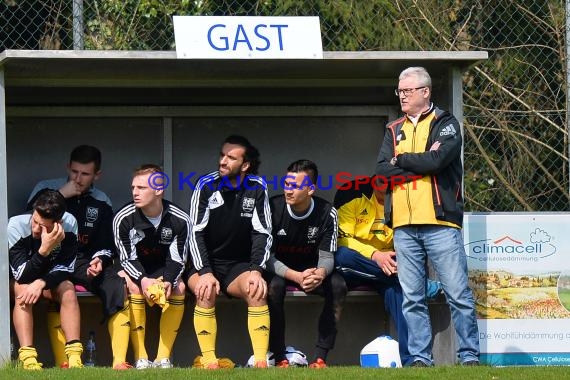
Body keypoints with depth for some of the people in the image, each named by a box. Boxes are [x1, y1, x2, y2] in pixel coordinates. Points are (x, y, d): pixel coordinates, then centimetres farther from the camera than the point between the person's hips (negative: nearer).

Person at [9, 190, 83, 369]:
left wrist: (41, 283, -36)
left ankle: (74, 358, -33)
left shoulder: (69, 223, -24)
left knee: (67, 289, -27)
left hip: (49, 279, 2)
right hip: (16, 280, -2)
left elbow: (65, 268, -18)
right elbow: (22, 276, -33)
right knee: (22, 290, -34)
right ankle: (28, 359, -41)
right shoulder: (16, 225, -31)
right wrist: (45, 249, -47)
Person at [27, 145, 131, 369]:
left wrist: (100, 260, -7)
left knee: (118, 285, -25)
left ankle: (119, 361, -27)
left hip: (86, 263, 3)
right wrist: (61, 196, -13)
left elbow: (106, 245, 17)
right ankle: (63, 362, -39)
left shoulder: (101, 203, 13)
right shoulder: (46, 189, 5)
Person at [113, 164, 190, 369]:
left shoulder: (180, 220, -15)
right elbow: (127, 258, -16)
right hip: (135, 269, -1)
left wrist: (168, 281, -33)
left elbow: (177, 259, -12)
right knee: (133, 287, -33)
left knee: (179, 288, -27)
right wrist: (143, 280, -35)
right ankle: (141, 358, -29)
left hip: (164, 269, 1)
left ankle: (163, 357, -24)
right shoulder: (123, 218, -18)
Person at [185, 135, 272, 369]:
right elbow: (196, 233, -11)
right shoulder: (206, 185, -8)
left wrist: (256, 270, -19)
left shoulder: (256, 188, -3)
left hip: (239, 265, 2)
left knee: (258, 291, -27)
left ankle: (261, 360, -30)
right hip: (204, 263, -1)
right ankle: (208, 361, -29)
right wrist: (205, 272, -23)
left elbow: (263, 233, -4)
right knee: (206, 292, -32)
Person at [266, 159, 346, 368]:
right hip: (279, 270, -2)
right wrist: (296, 276, -37)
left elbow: (327, 256, -12)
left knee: (338, 285, -27)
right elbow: (267, 256, -20)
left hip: (312, 269, 2)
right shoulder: (273, 208, -18)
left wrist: (320, 273, -39)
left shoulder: (327, 213, -12)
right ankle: (280, 358, -28)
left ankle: (320, 357, -26)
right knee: (274, 286, -36)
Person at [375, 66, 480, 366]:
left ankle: (469, 356, -1)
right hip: (403, 226, 5)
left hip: (440, 223, -5)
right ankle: (420, 358, 7)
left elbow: (437, 160, -14)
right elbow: (381, 172, 4)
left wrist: (401, 161, 0)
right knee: (412, 298, 3)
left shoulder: (445, 124, 4)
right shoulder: (394, 131, 18)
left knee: (458, 294, -5)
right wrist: (421, 163, -6)